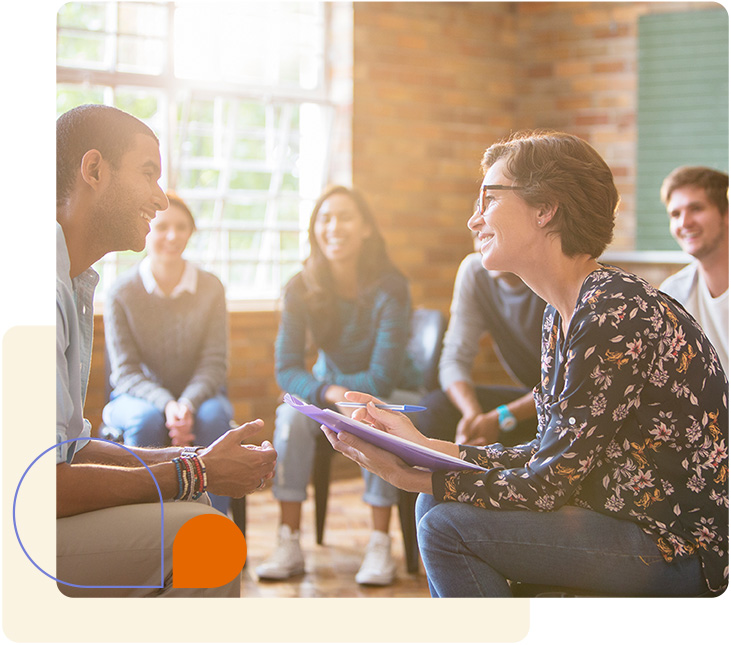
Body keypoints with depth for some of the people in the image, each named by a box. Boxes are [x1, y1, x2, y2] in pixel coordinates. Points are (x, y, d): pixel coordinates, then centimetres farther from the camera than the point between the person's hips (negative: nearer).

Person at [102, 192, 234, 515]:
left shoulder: (210, 288, -4)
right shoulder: (121, 292, -8)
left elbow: (213, 364, -7)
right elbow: (125, 372, -10)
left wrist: (188, 404, -28)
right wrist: (166, 405, -29)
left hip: (198, 394, 1)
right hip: (138, 396, -1)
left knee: (212, 416, -34)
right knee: (147, 420, -36)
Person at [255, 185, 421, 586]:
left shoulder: (389, 288, -22)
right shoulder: (302, 289, -12)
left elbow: (382, 378, -22)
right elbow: (287, 369, -15)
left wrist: (341, 390, -18)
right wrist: (326, 392, -32)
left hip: (392, 395, -2)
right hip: (329, 390, 3)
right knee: (291, 414, -28)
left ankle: (380, 545, -27)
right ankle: (289, 544, -25)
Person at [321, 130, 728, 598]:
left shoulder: (614, 314, -22)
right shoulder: (562, 316, 9)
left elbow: (549, 485, -21)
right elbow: (550, 456, 10)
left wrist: (410, 477, -17)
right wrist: (423, 447, 7)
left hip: (679, 543, -9)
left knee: (446, 526, -13)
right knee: (436, 503, 9)